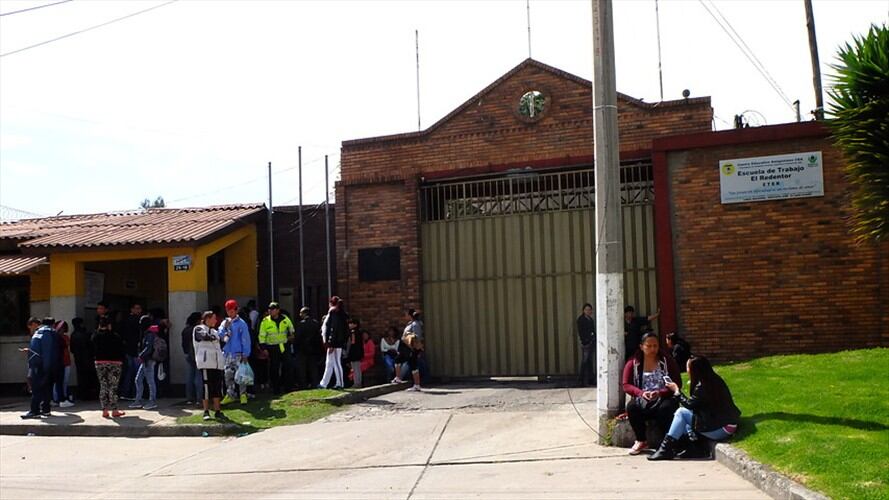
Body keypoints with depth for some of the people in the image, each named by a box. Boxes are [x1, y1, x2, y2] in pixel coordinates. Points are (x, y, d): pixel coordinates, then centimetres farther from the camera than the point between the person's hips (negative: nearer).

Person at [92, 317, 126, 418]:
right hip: (114, 363, -3)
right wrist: (122, 360, 9)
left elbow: (92, 350, 8)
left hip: (100, 363, 3)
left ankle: (105, 410, 6)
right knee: (113, 387, 1)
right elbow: (122, 350, -3)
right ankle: (114, 410, 0)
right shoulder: (115, 337, -6)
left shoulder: (95, 336, 3)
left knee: (103, 386, 9)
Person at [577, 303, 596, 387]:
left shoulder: (591, 319, 17)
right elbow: (580, 332, -10)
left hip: (592, 342, 7)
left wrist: (594, 340, 10)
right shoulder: (580, 319, -4)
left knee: (590, 361, 9)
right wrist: (584, 341, -16)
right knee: (585, 361, -7)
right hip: (585, 342, -7)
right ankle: (583, 381, -6)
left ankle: (591, 380, 14)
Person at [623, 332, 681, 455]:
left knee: (666, 407, -36)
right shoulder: (633, 363, 7)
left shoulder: (667, 360, 4)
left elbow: (677, 383, -2)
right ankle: (641, 441, -13)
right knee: (631, 406, -31)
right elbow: (626, 385, 1)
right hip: (642, 399, 2)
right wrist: (641, 393, -20)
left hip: (664, 398, -1)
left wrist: (660, 393, -21)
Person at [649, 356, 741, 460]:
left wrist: (677, 391, 4)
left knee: (681, 412, -9)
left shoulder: (702, 386, -17)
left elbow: (689, 404, -6)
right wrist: (692, 385, 9)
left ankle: (666, 448, -7)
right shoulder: (715, 380, 9)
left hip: (721, 430, -10)